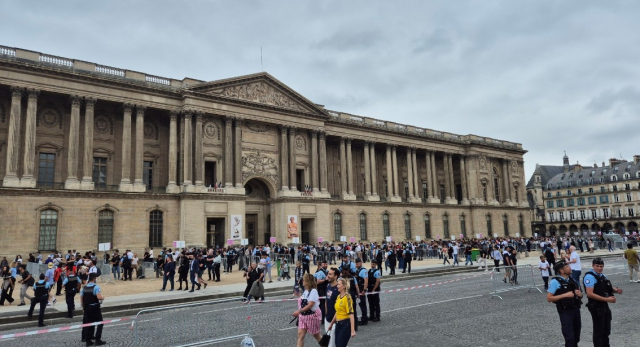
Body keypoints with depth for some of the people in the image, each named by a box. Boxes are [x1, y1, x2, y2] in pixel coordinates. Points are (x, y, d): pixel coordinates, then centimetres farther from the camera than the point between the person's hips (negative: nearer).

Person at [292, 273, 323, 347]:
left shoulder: (313, 291, -18)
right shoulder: (305, 291, 5)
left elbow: (310, 305, -24)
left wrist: (299, 311, -25)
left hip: (312, 315, -7)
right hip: (303, 316, 7)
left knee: (317, 336, 11)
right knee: (300, 335, -1)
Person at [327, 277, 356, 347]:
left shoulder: (347, 297, -15)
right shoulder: (338, 297, 10)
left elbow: (351, 314, -20)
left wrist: (352, 330, -25)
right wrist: (331, 323, 27)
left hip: (345, 325, -8)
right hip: (338, 324, 8)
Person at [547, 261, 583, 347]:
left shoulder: (572, 280, 9)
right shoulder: (555, 282, -13)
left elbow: (579, 293, 21)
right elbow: (549, 298, -16)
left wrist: (580, 294, -3)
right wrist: (565, 295, -21)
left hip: (576, 310, 7)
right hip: (565, 312, -7)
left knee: (576, 337, 17)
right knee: (570, 337, -7)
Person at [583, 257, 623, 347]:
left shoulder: (602, 275, 9)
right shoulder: (590, 276, -20)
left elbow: (608, 288, 22)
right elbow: (590, 294, -27)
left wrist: (616, 290, 0)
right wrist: (607, 299, -27)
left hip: (605, 305, 9)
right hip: (596, 307, -9)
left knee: (606, 330, 22)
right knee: (598, 331, 3)